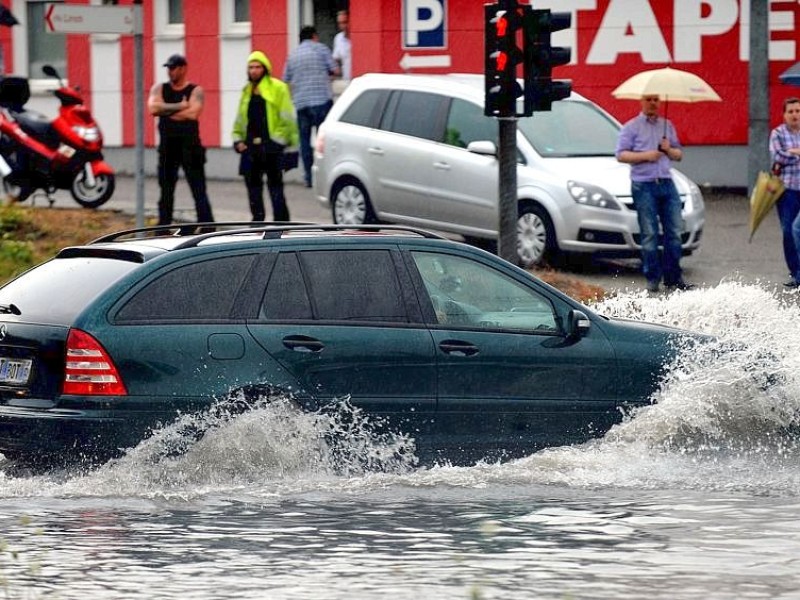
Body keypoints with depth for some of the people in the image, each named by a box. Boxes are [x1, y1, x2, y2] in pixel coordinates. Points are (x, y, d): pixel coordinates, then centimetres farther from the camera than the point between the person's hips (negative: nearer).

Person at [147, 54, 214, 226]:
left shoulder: (195, 91, 0)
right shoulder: (159, 89, 10)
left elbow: (193, 113, -17)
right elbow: (153, 108, -10)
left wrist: (166, 111, -9)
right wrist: (180, 106, -12)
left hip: (189, 147, -4)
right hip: (167, 147, 4)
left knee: (199, 191, -6)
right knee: (166, 192, 10)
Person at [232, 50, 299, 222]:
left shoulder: (277, 88, -3)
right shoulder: (247, 91, 17)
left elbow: (287, 119, -6)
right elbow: (240, 119, 22)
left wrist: (279, 141, -12)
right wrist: (238, 140, 9)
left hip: (271, 148, -7)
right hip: (251, 148, 7)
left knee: (275, 186, -6)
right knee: (253, 186, 9)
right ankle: (257, 222, 17)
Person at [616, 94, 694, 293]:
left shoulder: (667, 126, 18)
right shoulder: (632, 127, 5)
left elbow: (679, 154, 21)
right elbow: (621, 155, -3)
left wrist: (669, 150, -1)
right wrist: (645, 155, -14)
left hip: (666, 183, 4)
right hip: (643, 186, -4)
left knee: (674, 231, -1)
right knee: (649, 234, -4)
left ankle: (673, 277, 5)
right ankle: (652, 279, -1)